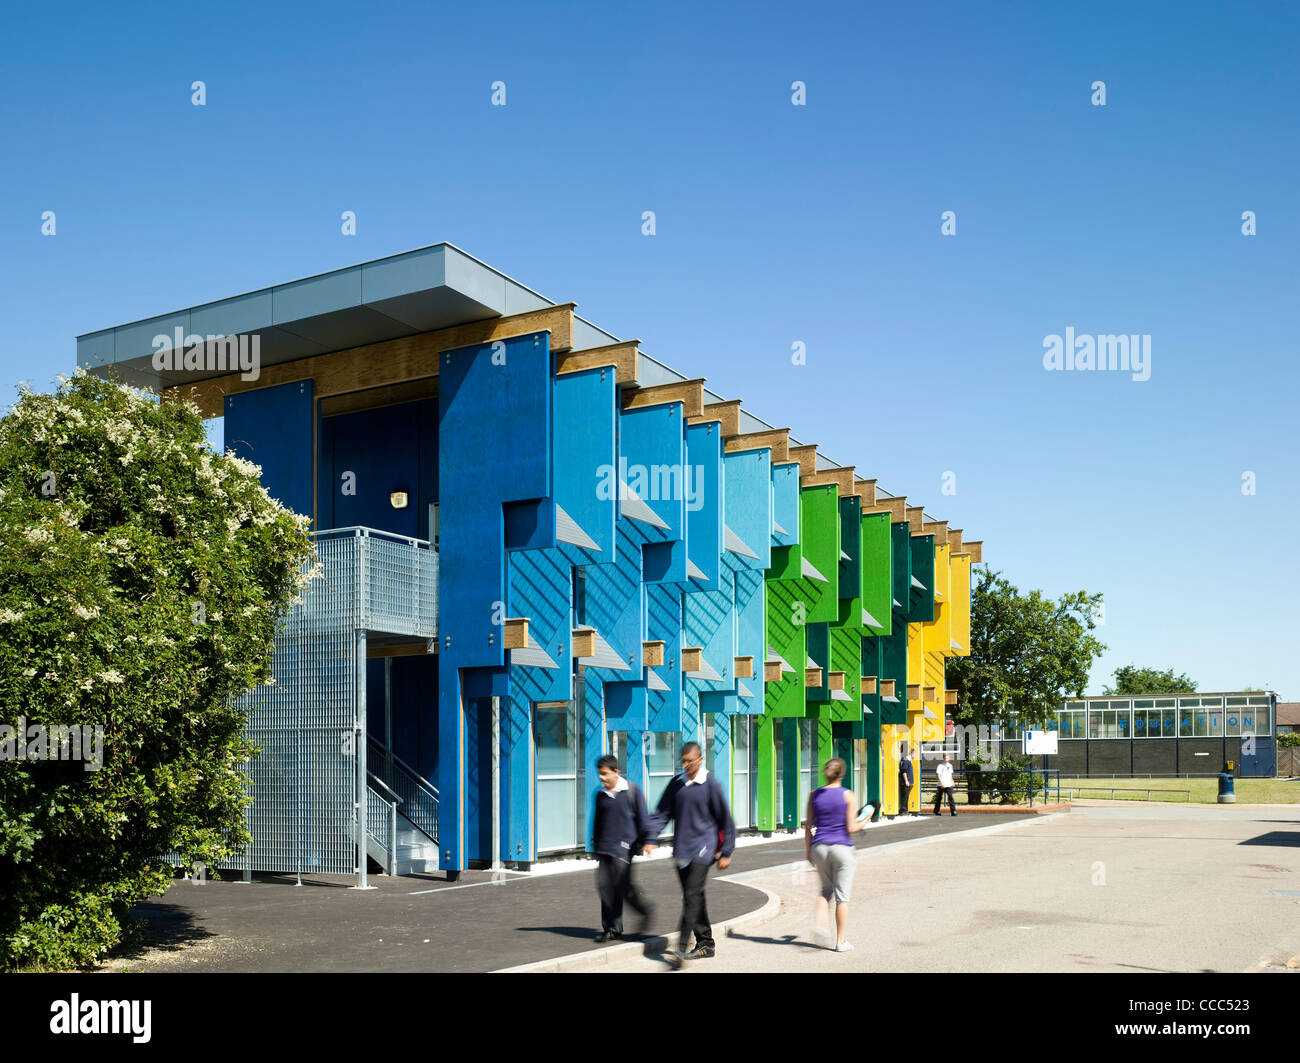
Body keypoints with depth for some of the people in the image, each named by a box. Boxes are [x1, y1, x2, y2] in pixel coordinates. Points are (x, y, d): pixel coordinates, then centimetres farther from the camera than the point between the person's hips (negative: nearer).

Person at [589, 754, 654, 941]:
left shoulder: (632, 790, -2)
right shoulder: (600, 794, 11)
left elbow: (642, 818, 1)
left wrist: (644, 842, -2)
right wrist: (595, 846, 20)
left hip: (624, 846, -5)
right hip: (605, 847, 5)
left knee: (621, 885, -11)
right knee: (604, 885, 0)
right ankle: (611, 928, 9)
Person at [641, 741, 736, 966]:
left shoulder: (711, 785, -6)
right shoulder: (676, 783, 8)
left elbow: (725, 821, -2)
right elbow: (662, 813, 11)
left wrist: (726, 853, -1)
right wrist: (650, 839, -1)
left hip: (702, 849, -6)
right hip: (681, 850, 6)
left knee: (692, 896, -13)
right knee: (693, 897, 11)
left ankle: (681, 948, -17)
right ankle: (705, 943, 23)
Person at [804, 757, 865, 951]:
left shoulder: (814, 795, 2)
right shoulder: (848, 796, -7)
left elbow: (808, 826, 4)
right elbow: (851, 827, -10)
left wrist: (808, 851, 12)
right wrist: (863, 822, 11)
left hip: (819, 847, 3)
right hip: (841, 847, -3)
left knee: (826, 888, 22)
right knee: (842, 896, 6)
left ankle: (821, 923, -1)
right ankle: (841, 941, 10)